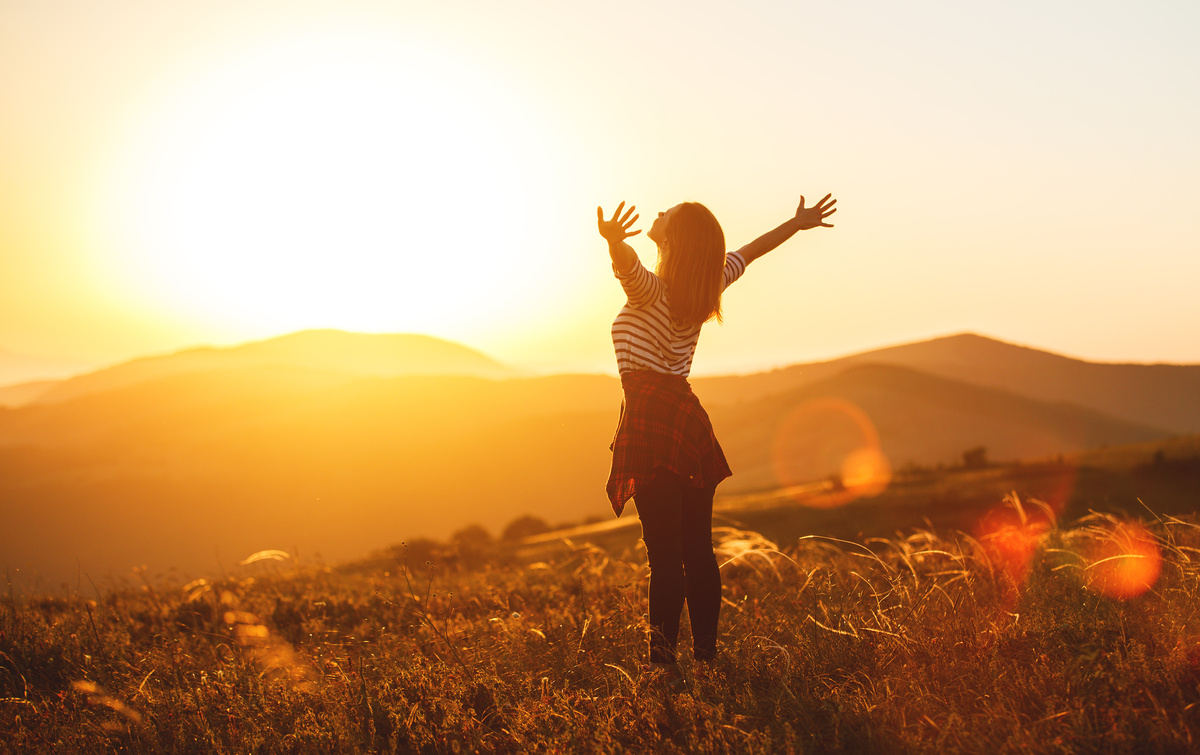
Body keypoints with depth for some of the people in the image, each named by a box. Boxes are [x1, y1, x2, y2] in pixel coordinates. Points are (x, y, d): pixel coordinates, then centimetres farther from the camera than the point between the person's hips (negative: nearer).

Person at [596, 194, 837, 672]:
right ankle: (706, 652, 13)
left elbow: (628, 263, -33)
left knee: (665, 553, -12)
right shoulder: (708, 285, 11)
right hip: (689, 416, 7)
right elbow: (749, 251, 26)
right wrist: (798, 223, 41)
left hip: (651, 419, -7)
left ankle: (664, 660, -15)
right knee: (697, 550, 10)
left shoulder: (649, 289, -9)